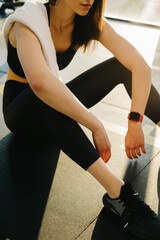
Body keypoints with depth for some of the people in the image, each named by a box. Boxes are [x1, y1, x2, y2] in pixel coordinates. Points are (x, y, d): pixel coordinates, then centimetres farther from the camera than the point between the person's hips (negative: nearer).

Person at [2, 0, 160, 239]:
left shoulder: (90, 22, -13)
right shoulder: (29, 23, -29)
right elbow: (40, 82, -50)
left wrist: (135, 123, -30)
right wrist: (97, 127, -45)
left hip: (56, 104, 5)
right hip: (22, 110, -5)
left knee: (122, 65, -11)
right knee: (47, 99, -40)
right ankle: (117, 191, -42)